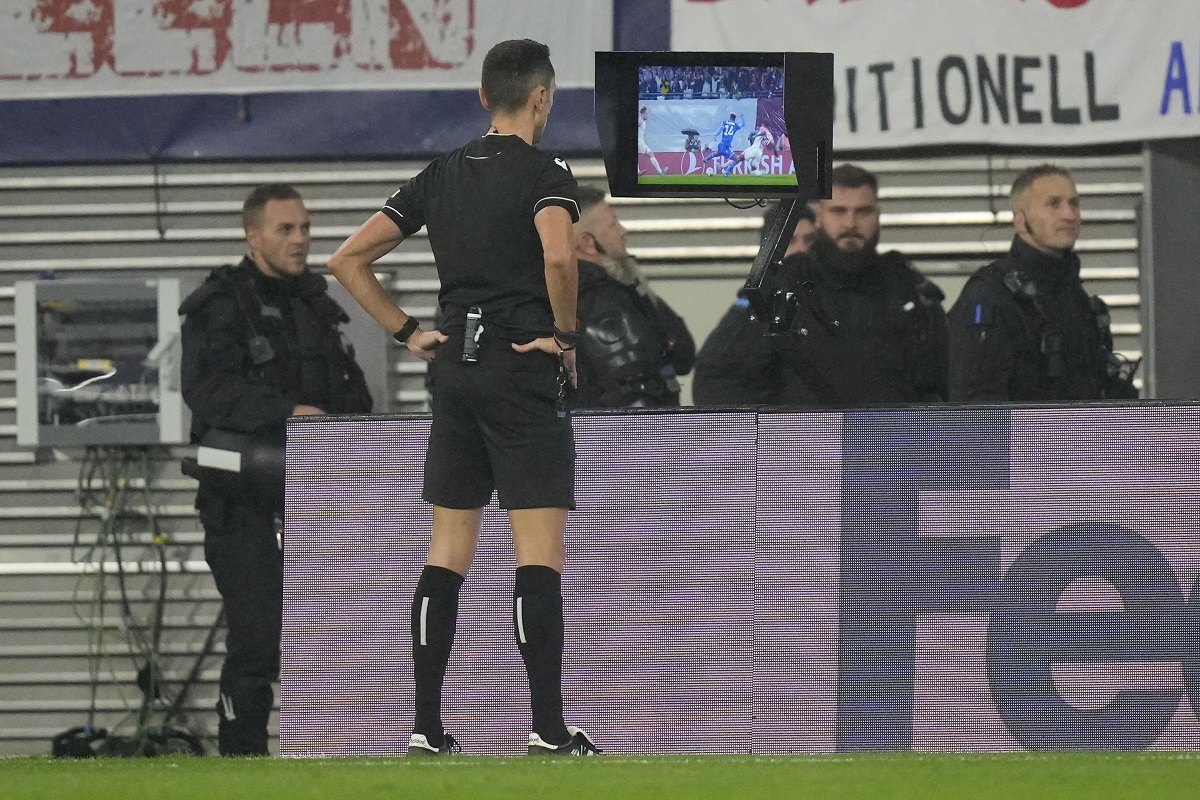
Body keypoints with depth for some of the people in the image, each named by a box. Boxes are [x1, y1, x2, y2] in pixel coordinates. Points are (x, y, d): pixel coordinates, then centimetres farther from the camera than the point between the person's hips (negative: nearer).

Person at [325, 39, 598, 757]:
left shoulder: (441, 176, 11)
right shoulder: (544, 173, -8)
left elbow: (349, 259, 12)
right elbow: (558, 256, -28)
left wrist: (409, 333, 12)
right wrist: (566, 334, -13)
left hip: (454, 368, 6)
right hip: (524, 369, -6)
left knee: (447, 554, 9)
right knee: (540, 554, -6)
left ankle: (427, 727, 7)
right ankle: (549, 727, -11)